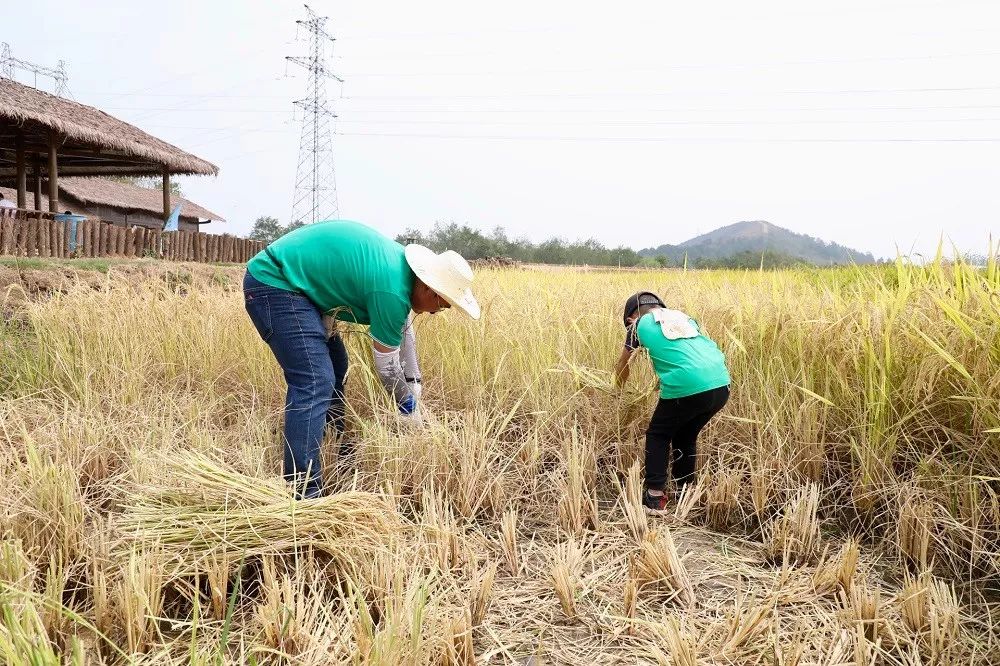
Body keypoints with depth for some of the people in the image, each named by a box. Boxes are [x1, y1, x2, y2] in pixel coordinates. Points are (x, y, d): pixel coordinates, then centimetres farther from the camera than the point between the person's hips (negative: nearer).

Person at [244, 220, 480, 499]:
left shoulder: (402, 263, 4)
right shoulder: (392, 290, -24)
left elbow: (404, 327, 20)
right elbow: (387, 365, -13)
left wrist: (414, 382, 25)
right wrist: (411, 412, 3)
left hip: (292, 282, 11)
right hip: (274, 284, -11)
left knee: (335, 367, 16)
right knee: (314, 384, -18)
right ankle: (304, 494, -17)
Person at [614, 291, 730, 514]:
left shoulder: (640, 324, 14)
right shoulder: (683, 317, 25)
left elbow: (622, 365, 28)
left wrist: (619, 389, 46)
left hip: (686, 388, -5)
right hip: (721, 386, 5)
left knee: (658, 436, 18)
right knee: (686, 436, 26)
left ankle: (655, 497, 13)